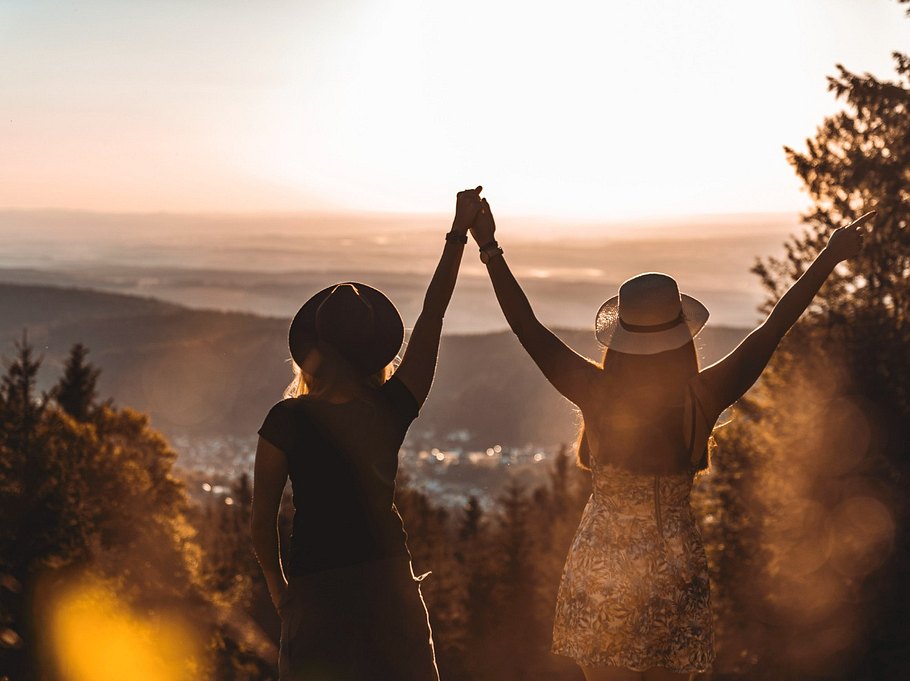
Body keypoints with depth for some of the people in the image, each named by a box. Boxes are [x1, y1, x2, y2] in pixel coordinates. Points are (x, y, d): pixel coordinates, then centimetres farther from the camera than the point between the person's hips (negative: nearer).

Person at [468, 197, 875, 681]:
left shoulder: (596, 395, -15)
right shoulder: (703, 401, -14)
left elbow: (527, 327, -9)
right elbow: (775, 325, -6)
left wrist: (489, 247, -4)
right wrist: (831, 257, 3)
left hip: (598, 573, 0)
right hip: (672, 571, 0)